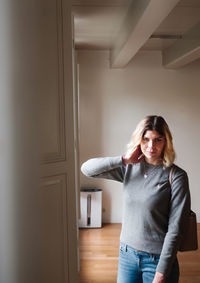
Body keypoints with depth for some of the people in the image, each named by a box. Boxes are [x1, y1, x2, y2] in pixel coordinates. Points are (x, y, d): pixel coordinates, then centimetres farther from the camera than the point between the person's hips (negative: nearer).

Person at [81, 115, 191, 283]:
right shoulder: (129, 169, -1)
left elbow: (175, 229, -15)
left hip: (158, 258, -4)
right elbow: (86, 169, -5)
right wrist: (124, 160, -14)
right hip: (127, 253, 4)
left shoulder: (176, 176, -14)